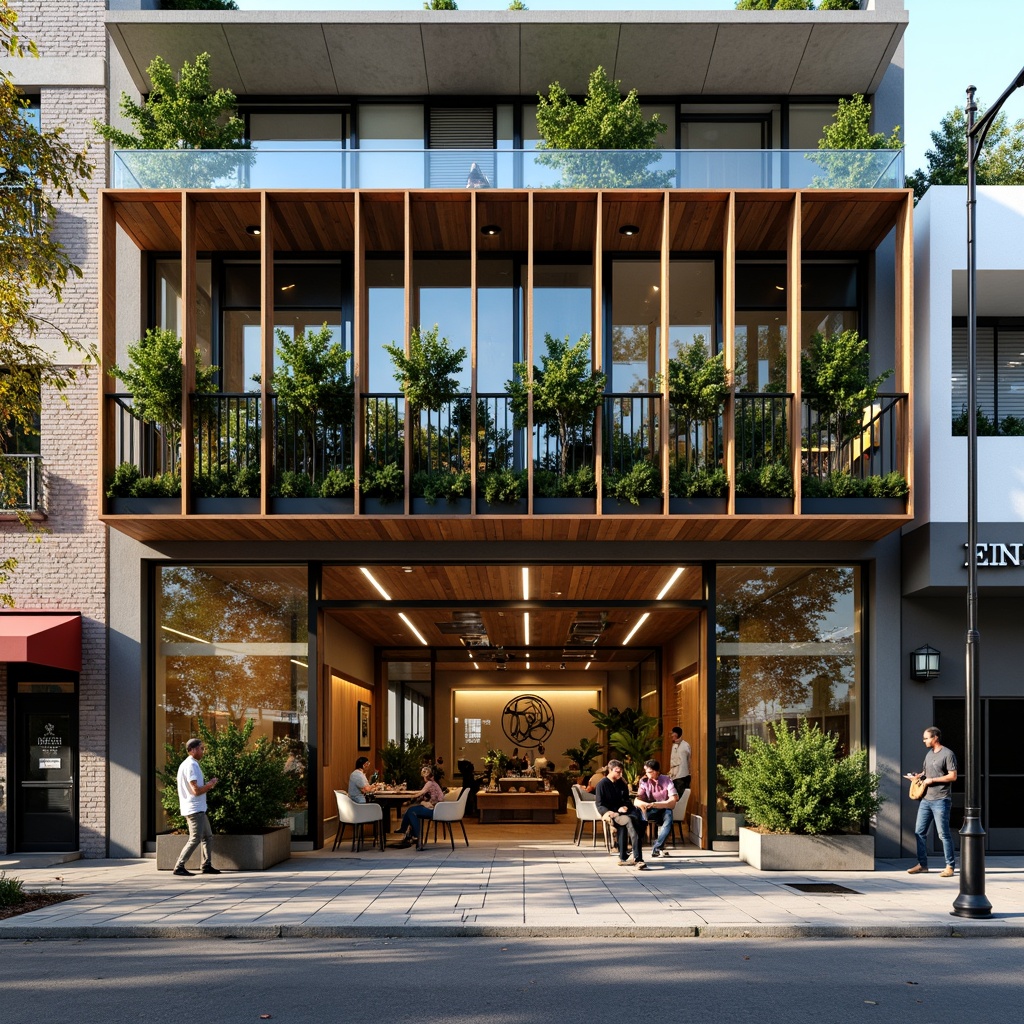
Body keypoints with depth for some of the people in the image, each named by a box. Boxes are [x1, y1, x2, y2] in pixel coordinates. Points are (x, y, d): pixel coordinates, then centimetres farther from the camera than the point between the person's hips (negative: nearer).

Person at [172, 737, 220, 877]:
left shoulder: (189, 764, 16)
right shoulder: (191, 765, -17)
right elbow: (196, 790, -21)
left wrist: (208, 784, 10)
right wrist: (210, 784, -7)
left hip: (199, 809, 11)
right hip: (194, 809, -11)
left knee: (208, 837, 14)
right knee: (195, 839, -9)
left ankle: (207, 865, 16)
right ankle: (179, 867, -6)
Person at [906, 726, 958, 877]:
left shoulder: (947, 754, -9)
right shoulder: (929, 753, 16)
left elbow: (953, 776, -13)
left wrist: (932, 780, -15)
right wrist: (918, 775, 5)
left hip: (941, 800, -8)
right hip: (926, 799, 8)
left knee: (944, 834, -5)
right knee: (920, 832, 8)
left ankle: (950, 866, 2)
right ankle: (922, 864, 17)